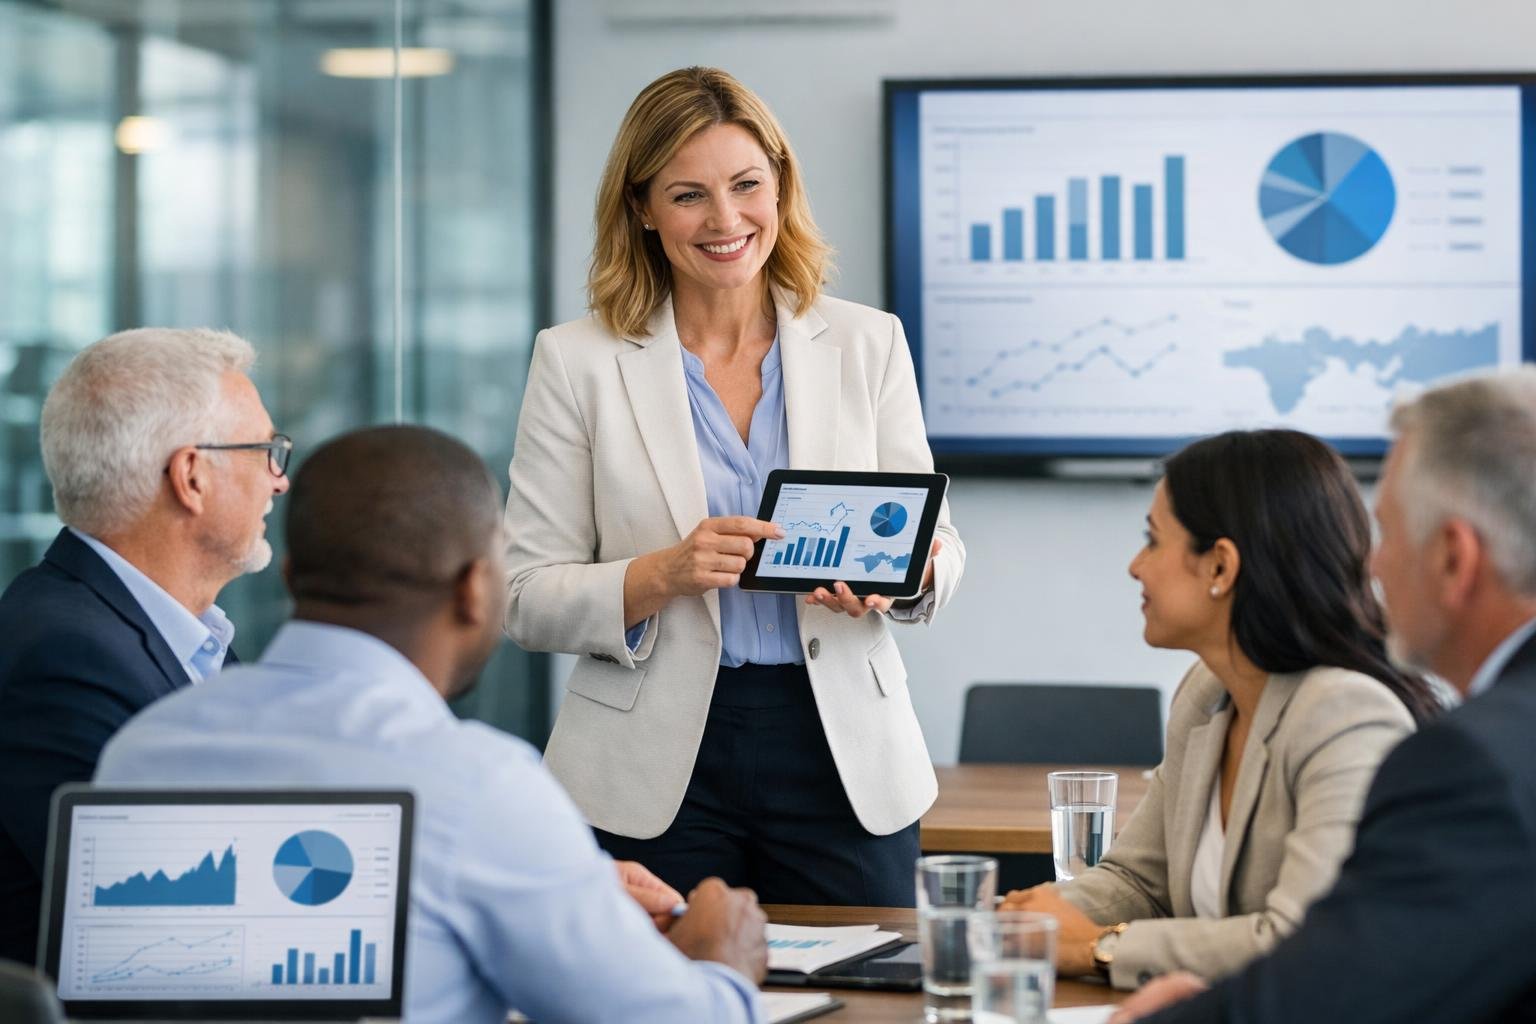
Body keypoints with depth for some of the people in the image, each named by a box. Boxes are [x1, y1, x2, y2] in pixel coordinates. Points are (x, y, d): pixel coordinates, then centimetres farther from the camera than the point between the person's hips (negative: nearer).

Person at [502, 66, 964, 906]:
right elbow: (525, 598, -2)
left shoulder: (867, 344, 6)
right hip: (656, 771, -1)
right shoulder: (576, 361, 1)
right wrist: (662, 577, -20)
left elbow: (938, 542, 9)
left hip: (845, 757, 2)